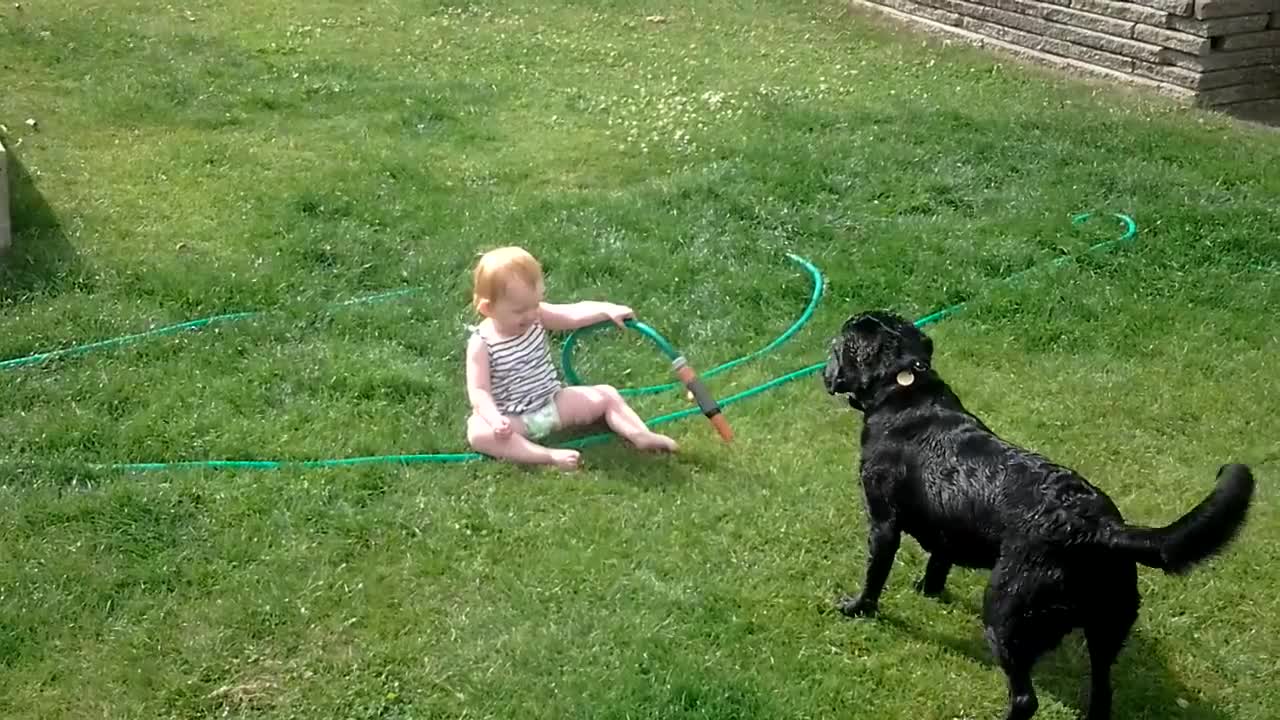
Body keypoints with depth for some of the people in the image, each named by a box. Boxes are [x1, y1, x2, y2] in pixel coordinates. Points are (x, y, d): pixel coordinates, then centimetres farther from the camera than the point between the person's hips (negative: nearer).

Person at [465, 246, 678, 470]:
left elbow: (574, 314, -13)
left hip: (553, 403, 5)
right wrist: (496, 420, -39)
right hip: (514, 419, -5)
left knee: (606, 394, -2)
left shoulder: (536, 316, -5)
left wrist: (608, 310, -31)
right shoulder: (481, 344, -19)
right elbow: (478, 391, -22)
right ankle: (549, 455, -44)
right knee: (478, 434, -36)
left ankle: (641, 435, -13)